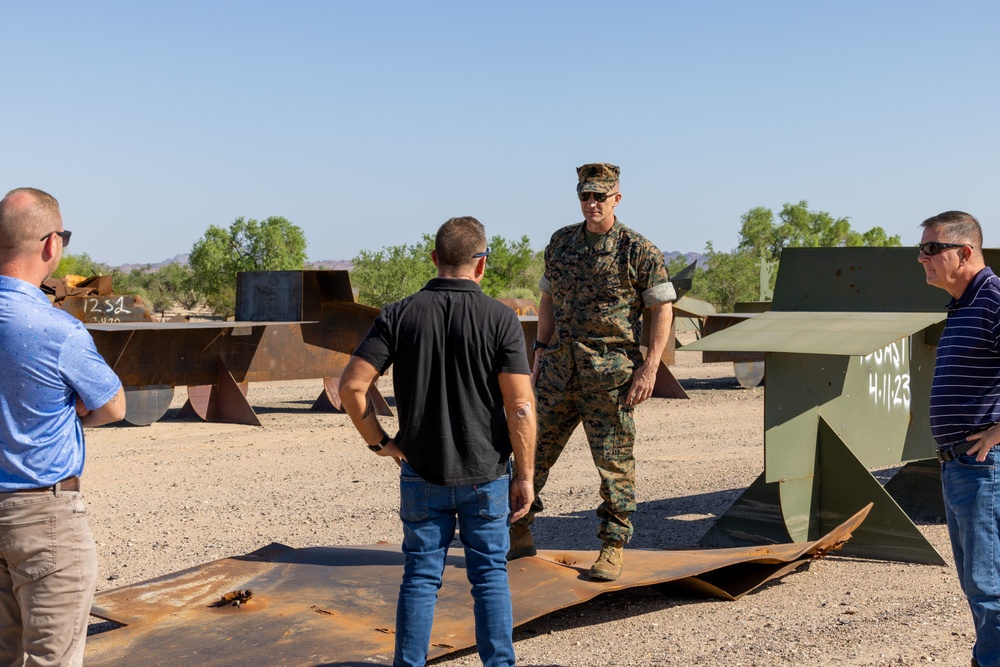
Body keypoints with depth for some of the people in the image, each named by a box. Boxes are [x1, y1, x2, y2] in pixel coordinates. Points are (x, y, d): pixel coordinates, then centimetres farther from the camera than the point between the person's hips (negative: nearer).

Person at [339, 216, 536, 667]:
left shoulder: (399, 315, -5)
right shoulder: (500, 318, -9)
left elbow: (351, 385, -10)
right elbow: (520, 406, -13)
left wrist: (379, 441, 3)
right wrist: (524, 476, -4)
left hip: (422, 472, 1)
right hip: (486, 474, -1)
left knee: (420, 577, 11)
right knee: (490, 574, 11)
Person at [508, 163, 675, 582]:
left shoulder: (639, 250, -6)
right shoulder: (560, 243, 9)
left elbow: (662, 309, -5)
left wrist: (650, 367, -12)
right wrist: (540, 352, 12)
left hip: (610, 374, -5)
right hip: (559, 369, 5)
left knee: (614, 461, 2)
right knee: (533, 450, 9)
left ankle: (613, 548, 14)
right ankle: (518, 534, 23)